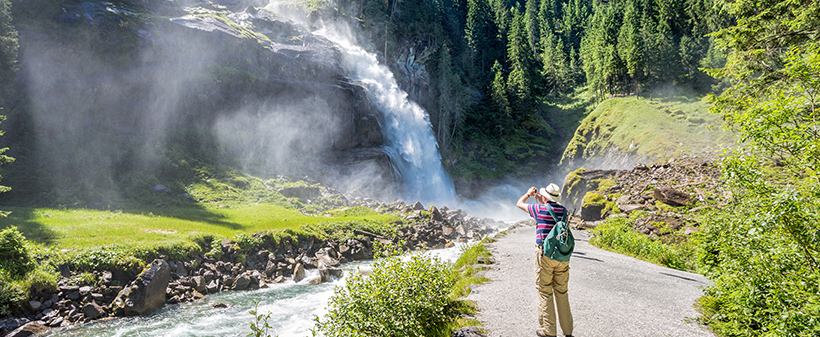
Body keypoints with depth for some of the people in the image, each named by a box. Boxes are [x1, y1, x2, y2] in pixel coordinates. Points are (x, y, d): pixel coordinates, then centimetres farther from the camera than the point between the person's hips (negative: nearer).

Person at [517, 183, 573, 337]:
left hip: (545, 255, -5)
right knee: (562, 292, 13)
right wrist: (541, 200, 39)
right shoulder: (563, 211, 5)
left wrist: (529, 193, 29)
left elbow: (520, 204, 11)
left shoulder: (540, 209, -8)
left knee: (545, 293, 4)